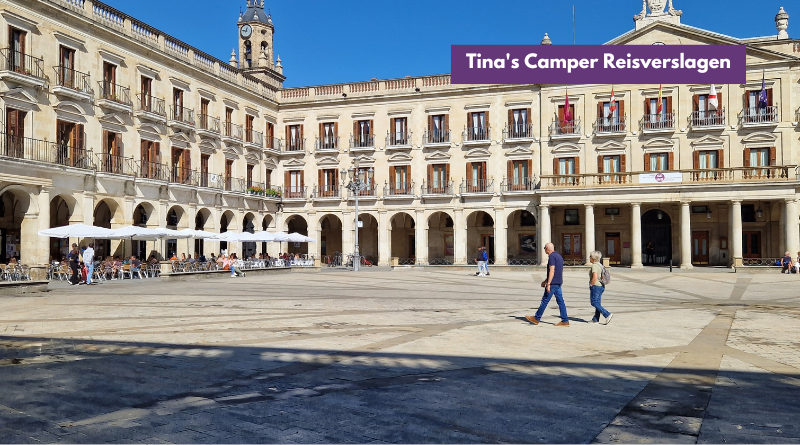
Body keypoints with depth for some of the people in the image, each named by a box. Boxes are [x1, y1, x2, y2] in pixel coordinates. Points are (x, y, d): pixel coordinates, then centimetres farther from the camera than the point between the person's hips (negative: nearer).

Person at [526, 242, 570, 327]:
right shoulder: (559, 256, 17)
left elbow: (552, 271, -20)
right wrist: (545, 281, 30)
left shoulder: (551, 256, -12)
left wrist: (548, 284, -21)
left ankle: (536, 318, 8)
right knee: (560, 301, 6)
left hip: (553, 283, -9)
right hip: (558, 283, 9)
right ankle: (565, 321, 3)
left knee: (545, 301, 0)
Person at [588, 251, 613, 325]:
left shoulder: (594, 266, -16)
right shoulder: (600, 265, 14)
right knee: (597, 303, 12)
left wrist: (591, 285, -14)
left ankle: (607, 314, -16)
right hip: (601, 286, 10)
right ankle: (596, 319, 16)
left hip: (595, 286, -10)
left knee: (594, 303, -7)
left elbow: (595, 277, -25)